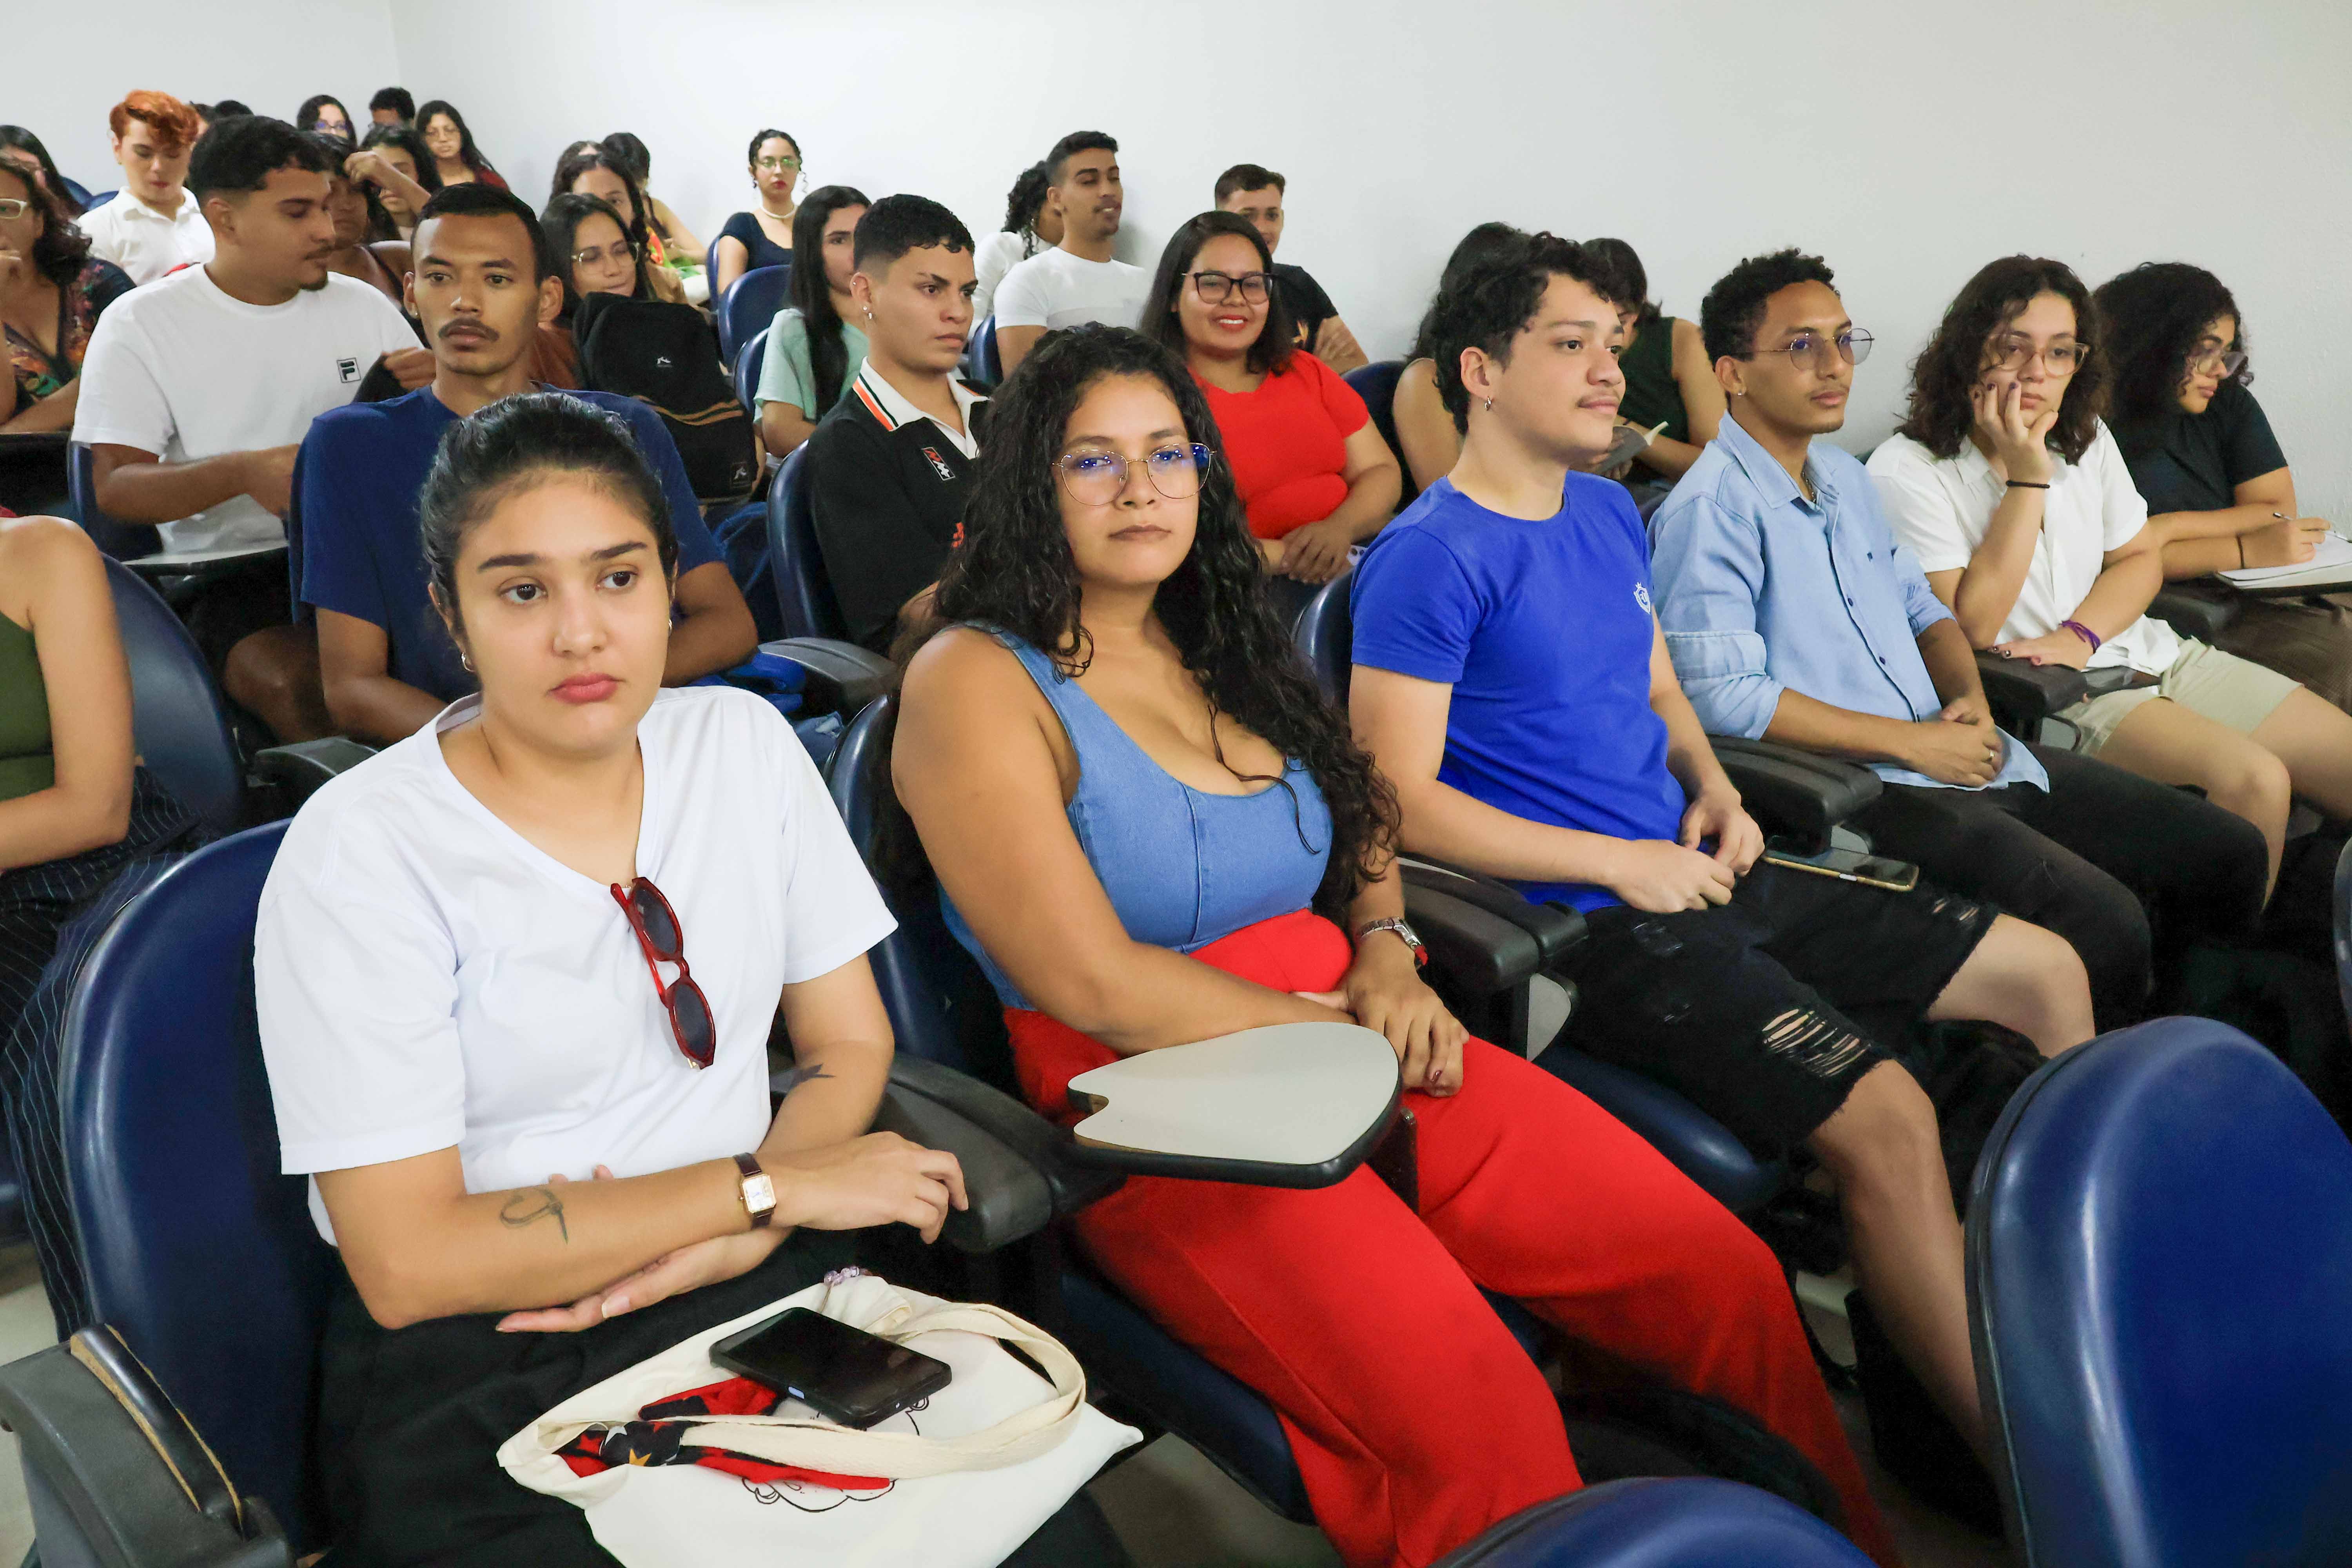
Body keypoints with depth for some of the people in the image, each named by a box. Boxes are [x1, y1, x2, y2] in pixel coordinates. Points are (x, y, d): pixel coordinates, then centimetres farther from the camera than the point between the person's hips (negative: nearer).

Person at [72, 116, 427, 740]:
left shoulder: (364, 306, 13)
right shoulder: (140, 324, 3)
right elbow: (117, 488, -3)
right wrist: (242, 473, -21)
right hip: (228, 571, -3)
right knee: (298, 685, -35)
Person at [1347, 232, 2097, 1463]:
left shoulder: (1609, 512, 14)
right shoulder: (1430, 556, -13)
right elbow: (1400, 801, -18)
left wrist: (1714, 788, 4)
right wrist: (1623, 864, -16)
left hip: (1688, 875, 9)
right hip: (1589, 925, -9)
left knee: (2048, 973, 11)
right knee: (1886, 1119, -26)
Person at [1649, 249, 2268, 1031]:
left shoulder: (1845, 476, 18)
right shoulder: (1711, 510, -12)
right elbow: (1722, 696, -21)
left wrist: (1970, 699, 3)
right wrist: (1912, 742, -15)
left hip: (1960, 756, 9)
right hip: (1864, 790, -9)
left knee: (2230, 854, 6)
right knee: (2101, 922, -26)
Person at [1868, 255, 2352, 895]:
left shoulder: (2086, 438, 10)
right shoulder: (1905, 471, -13)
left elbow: (2142, 557, 16)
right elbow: (1973, 627, -17)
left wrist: (2079, 635, -6)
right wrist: (2028, 479, -20)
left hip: (2148, 651, 8)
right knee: (2252, 778, -26)